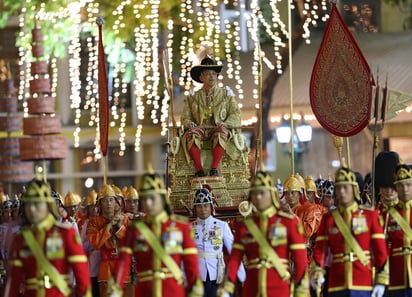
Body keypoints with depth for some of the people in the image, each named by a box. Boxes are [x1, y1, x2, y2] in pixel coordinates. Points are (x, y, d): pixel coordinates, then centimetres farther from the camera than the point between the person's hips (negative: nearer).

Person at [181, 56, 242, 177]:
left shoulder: (226, 94, 17)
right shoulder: (193, 97, 20)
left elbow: (235, 115, 8)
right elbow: (185, 117, 17)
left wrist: (225, 123, -13)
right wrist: (188, 123, -8)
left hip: (218, 128, -1)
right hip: (200, 129, 1)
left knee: (220, 132, -39)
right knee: (191, 134, -35)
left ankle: (214, 169, -41)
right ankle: (199, 170, -38)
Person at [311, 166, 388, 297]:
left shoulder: (370, 216, 3)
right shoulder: (328, 219, 7)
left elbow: (381, 251, 2)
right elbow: (320, 249, -2)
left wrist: (381, 281, -5)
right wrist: (317, 274, -20)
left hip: (363, 286, -1)